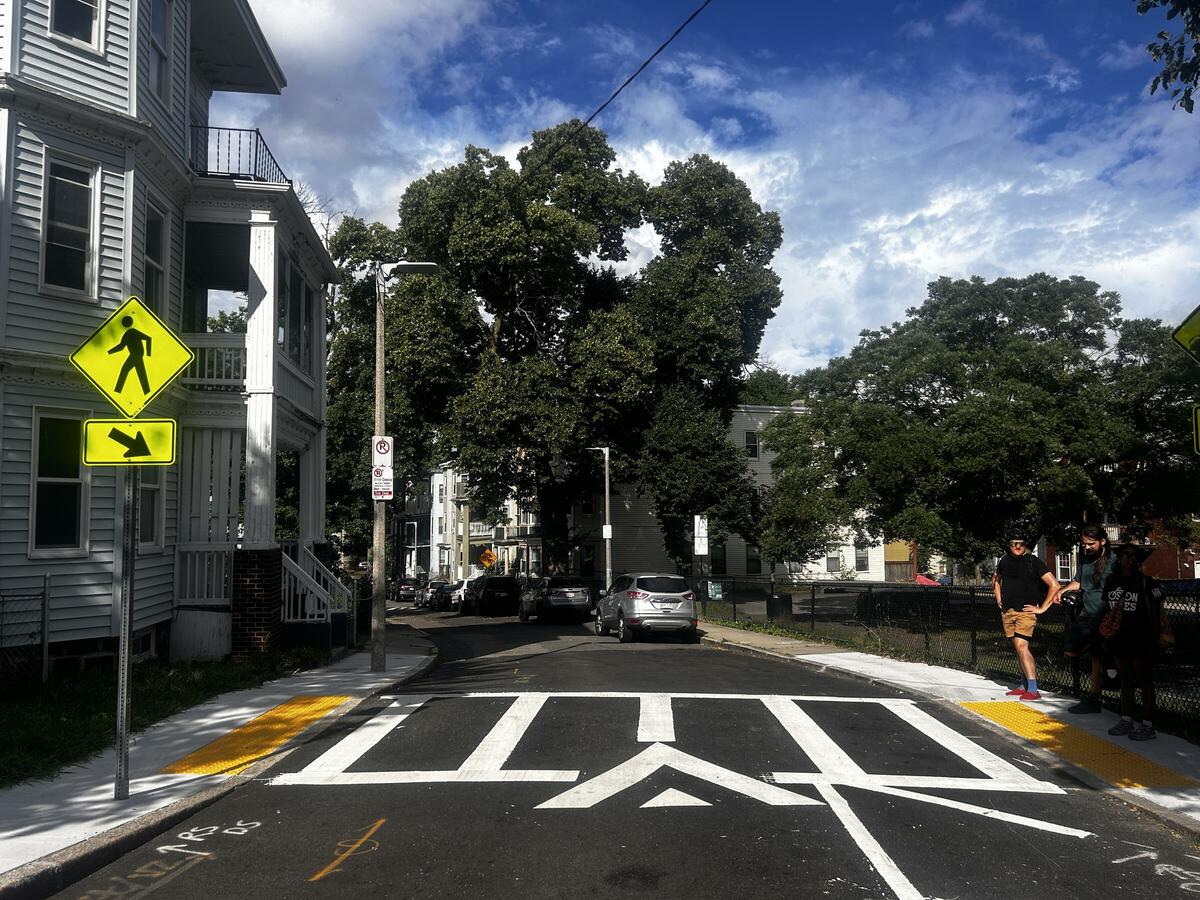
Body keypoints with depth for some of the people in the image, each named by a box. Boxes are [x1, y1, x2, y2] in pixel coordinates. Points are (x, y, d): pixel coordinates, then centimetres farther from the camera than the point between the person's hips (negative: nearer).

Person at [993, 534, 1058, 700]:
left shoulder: (1033, 561, -6)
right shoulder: (1005, 561, 11)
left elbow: (1054, 585, -9)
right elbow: (995, 578, 32)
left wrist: (1042, 608, -9)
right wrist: (998, 598, 21)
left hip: (1025, 611, -6)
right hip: (1007, 611, 6)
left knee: (1021, 645, -18)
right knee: (1017, 647, 11)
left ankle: (1033, 690, -20)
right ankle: (1024, 685, 20)